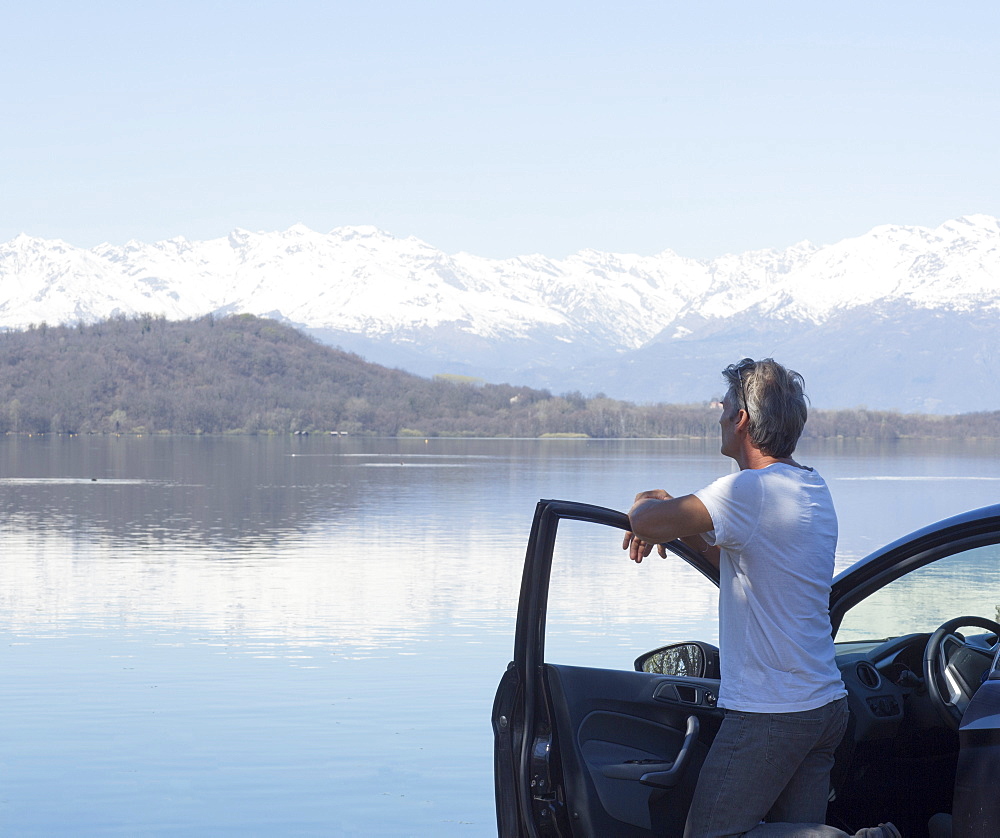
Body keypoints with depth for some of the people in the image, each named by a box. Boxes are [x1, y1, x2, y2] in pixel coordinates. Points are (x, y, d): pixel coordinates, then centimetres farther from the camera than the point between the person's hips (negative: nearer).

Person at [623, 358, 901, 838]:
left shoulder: (752, 489, -18)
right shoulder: (813, 489, 12)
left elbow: (648, 522, -22)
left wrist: (647, 503, 1)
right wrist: (671, 519, 10)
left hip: (770, 716, -9)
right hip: (827, 704, 9)